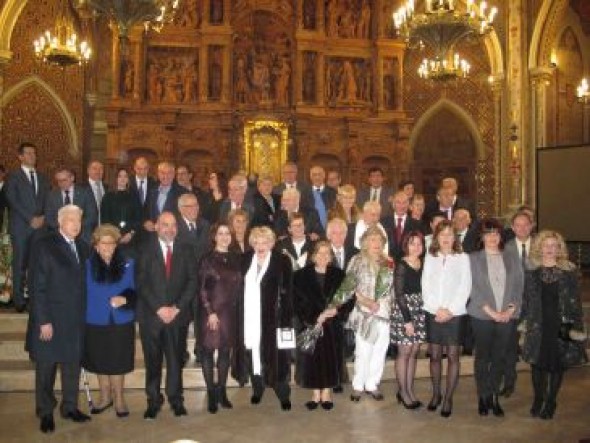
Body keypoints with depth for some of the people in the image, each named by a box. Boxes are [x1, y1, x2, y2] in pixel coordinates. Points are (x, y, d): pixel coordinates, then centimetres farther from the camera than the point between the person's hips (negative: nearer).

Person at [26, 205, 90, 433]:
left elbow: (83, 282, 7)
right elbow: (37, 287, -12)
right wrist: (43, 321, -15)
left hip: (76, 320, 5)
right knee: (46, 367, 10)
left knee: (73, 364, 14)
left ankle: (70, 407, 30)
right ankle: (45, 412, 26)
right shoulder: (44, 246, -10)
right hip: (51, 319, -5)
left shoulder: (82, 247, 6)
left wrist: (84, 315, 2)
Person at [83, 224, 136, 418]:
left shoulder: (128, 264, -1)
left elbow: (134, 290, 0)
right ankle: (105, 398, 32)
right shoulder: (88, 265, -1)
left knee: (118, 362, 6)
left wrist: (125, 299, -20)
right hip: (96, 323, 1)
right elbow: (83, 293, 3)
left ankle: (119, 399, 25)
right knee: (100, 362, 12)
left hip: (121, 322, -1)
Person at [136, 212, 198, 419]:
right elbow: (141, 283, -3)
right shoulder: (145, 250, 2)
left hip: (177, 314, 1)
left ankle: (176, 400, 15)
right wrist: (159, 308, -10)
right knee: (152, 360, 4)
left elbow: (192, 281, 3)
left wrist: (177, 307, -7)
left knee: (175, 359, 3)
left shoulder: (185, 250, 7)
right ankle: (153, 401, 15)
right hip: (151, 315, -1)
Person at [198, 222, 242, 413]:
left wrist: (234, 306, 4)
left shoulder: (235, 259, 9)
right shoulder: (207, 259, -4)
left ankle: (222, 392, 17)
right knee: (208, 350, -1)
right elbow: (201, 288, -7)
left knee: (225, 350, 7)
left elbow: (238, 286, 12)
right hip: (209, 311, -4)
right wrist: (210, 312, -12)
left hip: (229, 312, 4)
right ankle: (211, 394, 6)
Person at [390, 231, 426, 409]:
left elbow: (424, 289, 8)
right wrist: (407, 320, -14)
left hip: (420, 312, 5)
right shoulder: (401, 266, -10)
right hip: (403, 312, -5)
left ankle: (410, 390, 20)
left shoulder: (423, 264, 5)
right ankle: (403, 392, 14)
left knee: (414, 352, 10)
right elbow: (399, 294, -12)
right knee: (404, 352, 3)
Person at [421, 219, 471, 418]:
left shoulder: (462, 258, 3)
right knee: (435, 355, 7)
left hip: (455, 313, -2)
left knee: (453, 355, 0)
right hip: (433, 313, 2)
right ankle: (436, 394, 21)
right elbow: (426, 285, 3)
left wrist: (450, 310, -10)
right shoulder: (430, 258, 8)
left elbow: (465, 287, -3)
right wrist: (438, 309, -7)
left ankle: (448, 398, 9)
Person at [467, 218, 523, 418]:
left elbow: (519, 286, 6)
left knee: (500, 357, 6)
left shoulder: (512, 259, 9)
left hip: (508, 316, 2)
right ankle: (483, 397, 17)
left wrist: (511, 309, -7)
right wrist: (490, 311, -11)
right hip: (482, 316, -2)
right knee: (482, 357, 5)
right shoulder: (473, 259, 1)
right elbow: (473, 288, -5)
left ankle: (494, 396, 18)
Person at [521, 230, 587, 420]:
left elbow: (575, 300, 0)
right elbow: (525, 298, 3)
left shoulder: (568, 271, 0)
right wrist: (524, 320, -3)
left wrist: (577, 325, -5)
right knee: (538, 362, 8)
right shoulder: (531, 271, 1)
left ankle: (551, 401, 23)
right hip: (538, 325, 0)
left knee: (558, 363, 8)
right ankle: (538, 399, 25)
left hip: (561, 325, 0)